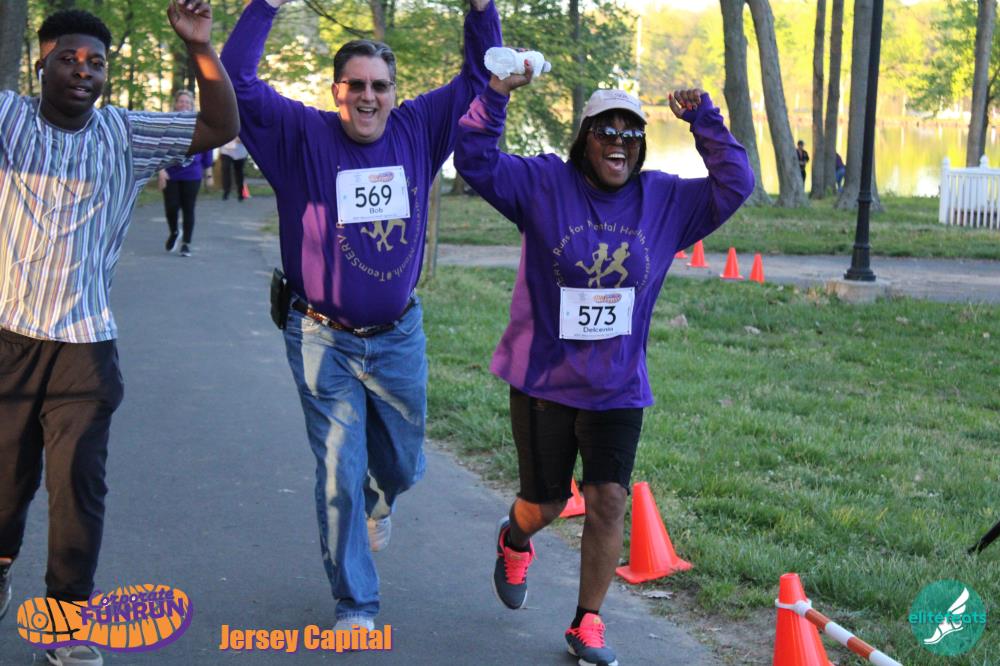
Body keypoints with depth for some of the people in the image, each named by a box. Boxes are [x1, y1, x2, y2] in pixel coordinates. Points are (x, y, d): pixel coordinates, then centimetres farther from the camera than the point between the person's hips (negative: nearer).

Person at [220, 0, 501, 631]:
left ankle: (378, 500, 56)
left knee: (403, 464, 19)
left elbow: (478, 75, 7)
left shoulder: (419, 129, 0)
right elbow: (237, 80, -14)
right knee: (339, 477, 0)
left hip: (399, 336, 3)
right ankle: (356, 605, 15)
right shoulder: (303, 135, -8)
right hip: (324, 341, -3)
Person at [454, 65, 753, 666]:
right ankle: (514, 542, 50)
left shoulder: (664, 200, 2)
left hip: (618, 386, 2)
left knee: (610, 499, -6)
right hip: (544, 379, -1)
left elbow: (735, 185, 1)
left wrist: (705, 121, -9)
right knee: (545, 504, 10)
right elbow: (475, 161, -13)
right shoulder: (543, 185, -6)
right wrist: (496, 95, -25)